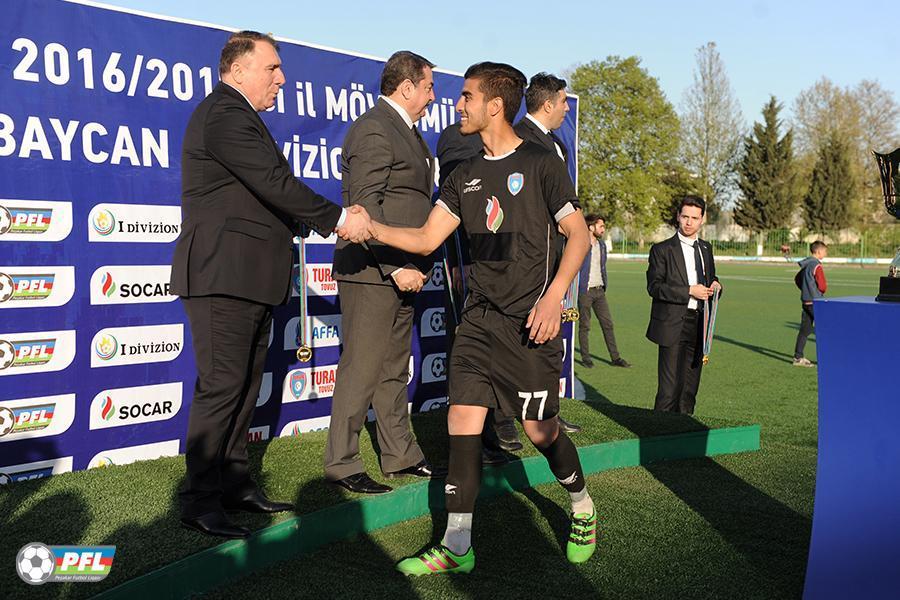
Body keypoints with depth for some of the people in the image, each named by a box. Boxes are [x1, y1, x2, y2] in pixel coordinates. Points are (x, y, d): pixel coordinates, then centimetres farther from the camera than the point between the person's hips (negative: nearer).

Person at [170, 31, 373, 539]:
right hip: (224, 274, -11)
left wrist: (329, 220, 7)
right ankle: (200, 500, 2)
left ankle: (235, 481, 23)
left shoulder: (237, 116, 21)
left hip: (249, 278, 11)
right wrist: (339, 219, -12)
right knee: (222, 386, -7)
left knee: (246, 385, 13)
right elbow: (275, 183, -20)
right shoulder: (226, 114, -12)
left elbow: (268, 192, 17)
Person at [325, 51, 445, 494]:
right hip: (372, 271, -10)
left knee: (394, 369, 15)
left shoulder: (405, 130, 19)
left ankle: (399, 456, 25)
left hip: (400, 270, 10)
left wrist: (412, 265, 16)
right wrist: (396, 266, -23)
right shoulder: (373, 129, -12)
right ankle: (341, 464, 7)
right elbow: (365, 207, -20)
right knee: (362, 368, -4)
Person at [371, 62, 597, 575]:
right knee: (463, 418, -3)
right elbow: (427, 238, 8)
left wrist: (554, 296, -15)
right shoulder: (466, 177, 13)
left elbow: (579, 234, -4)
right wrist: (370, 227, -7)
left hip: (530, 320, -5)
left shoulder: (541, 163, -3)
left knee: (540, 429, 1)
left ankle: (583, 509, 31)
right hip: (481, 317, 5)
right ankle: (457, 547, 6)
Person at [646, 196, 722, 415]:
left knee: (690, 387, 10)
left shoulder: (706, 248, 17)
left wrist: (715, 285, 5)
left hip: (699, 324, 6)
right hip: (673, 325, -6)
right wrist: (689, 291, -17)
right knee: (670, 386, -10)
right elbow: (654, 286, -11)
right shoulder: (662, 249, -2)